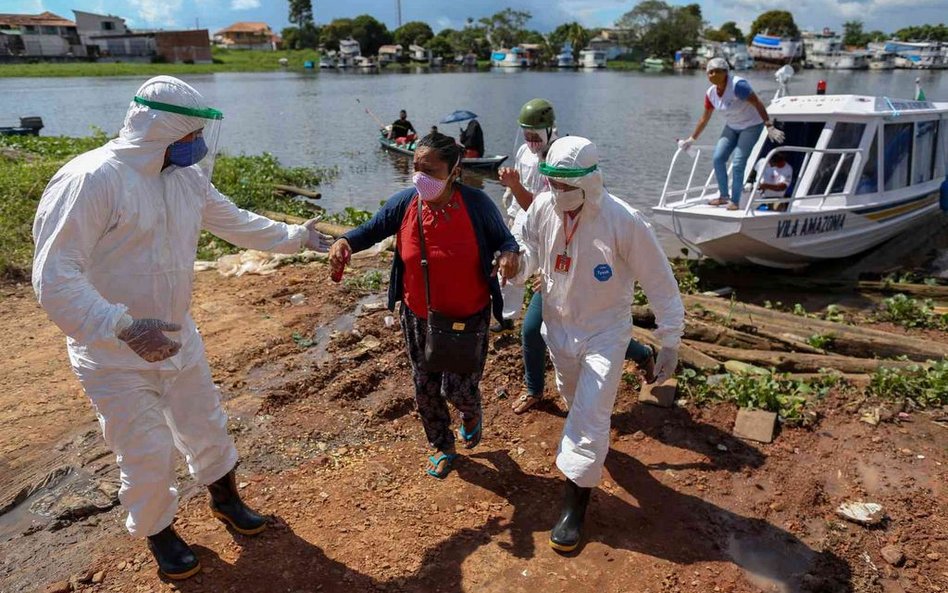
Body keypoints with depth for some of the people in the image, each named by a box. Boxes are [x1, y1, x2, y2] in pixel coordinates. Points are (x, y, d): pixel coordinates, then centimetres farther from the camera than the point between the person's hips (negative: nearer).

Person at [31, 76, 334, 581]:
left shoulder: (186, 176, -1)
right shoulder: (90, 179, -24)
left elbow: (235, 222, 15)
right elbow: (54, 277, -28)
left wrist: (297, 236, 13)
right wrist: (124, 327, -41)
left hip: (177, 338, 7)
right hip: (114, 356, -6)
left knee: (206, 427, 20)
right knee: (148, 455, 6)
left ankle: (224, 498, 48)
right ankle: (157, 531, 36)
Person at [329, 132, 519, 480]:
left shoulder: (476, 204, -20)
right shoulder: (405, 203, -13)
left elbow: (504, 239, -6)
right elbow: (371, 230, 1)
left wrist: (510, 253, -30)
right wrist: (345, 241, -20)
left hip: (468, 316, -3)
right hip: (419, 317, 3)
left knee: (457, 388, 0)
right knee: (425, 388, 15)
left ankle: (471, 414, 42)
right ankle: (442, 447, 43)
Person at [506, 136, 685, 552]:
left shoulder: (624, 221, -27)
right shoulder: (542, 209, -16)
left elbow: (659, 283, -18)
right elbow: (529, 253, 3)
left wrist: (670, 342, -14)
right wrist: (516, 264, -22)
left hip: (605, 332, -4)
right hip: (558, 326, 5)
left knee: (590, 417, -7)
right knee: (574, 398, 27)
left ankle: (575, 507, 10)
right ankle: (593, 441, 60)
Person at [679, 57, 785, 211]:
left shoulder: (738, 85, -26)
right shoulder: (711, 93, -4)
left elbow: (758, 104, -27)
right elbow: (704, 119, 7)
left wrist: (770, 127, -32)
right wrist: (691, 139, 11)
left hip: (751, 125, -7)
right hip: (731, 127, 7)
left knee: (737, 164, -13)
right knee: (718, 158, -4)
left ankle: (735, 201, -2)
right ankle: (723, 196, 10)